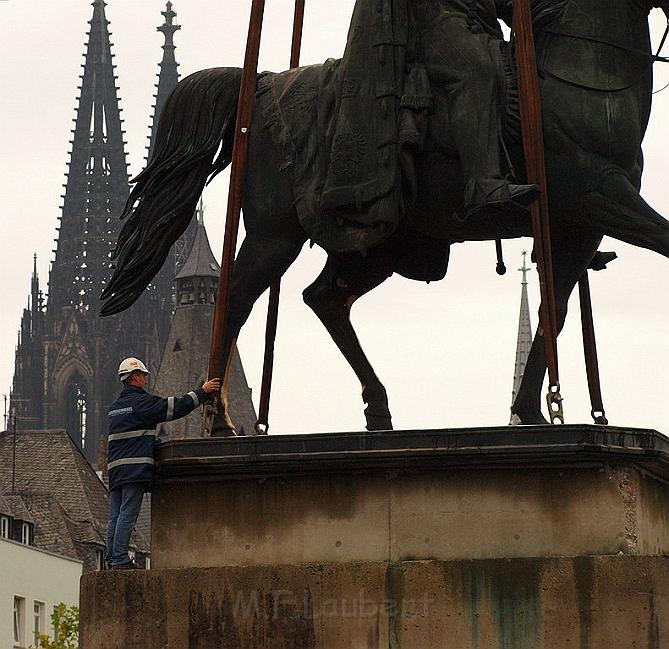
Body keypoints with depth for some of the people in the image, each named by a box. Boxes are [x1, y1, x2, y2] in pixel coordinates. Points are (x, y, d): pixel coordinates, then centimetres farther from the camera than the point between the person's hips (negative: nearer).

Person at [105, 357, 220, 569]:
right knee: (128, 514, -10)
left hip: (115, 467, 8)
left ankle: (112, 559, 3)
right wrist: (202, 392, 0)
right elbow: (175, 407, -7)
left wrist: (154, 442, 24)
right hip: (135, 467, -8)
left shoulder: (114, 407, 21)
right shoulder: (140, 401, -5)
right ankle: (120, 559, -13)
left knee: (115, 516, 6)